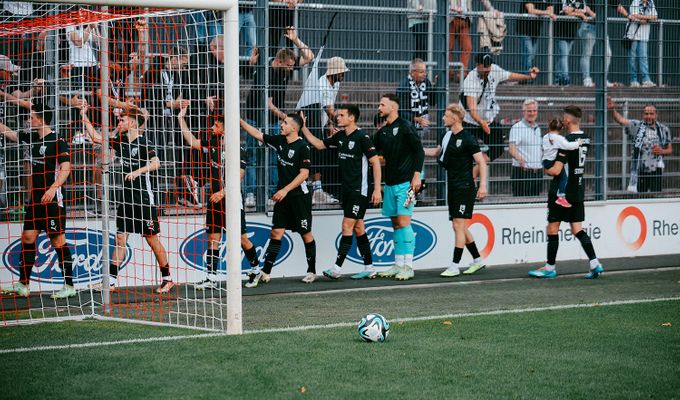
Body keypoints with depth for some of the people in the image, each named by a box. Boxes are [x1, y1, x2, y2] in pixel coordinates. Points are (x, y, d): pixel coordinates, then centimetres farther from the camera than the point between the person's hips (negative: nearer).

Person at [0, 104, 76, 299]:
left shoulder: (57, 140, -10)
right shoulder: (32, 138, 12)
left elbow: (66, 167, -17)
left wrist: (53, 188, -27)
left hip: (52, 198, -8)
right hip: (35, 198, 8)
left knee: (58, 240, -5)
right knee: (27, 237, 6)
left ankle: (69, 286, 0)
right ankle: (23, 285, 10)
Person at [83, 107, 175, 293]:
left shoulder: (144, 143, -9)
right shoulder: (120, 140, 10)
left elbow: (156, 163, -19)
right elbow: (96, 138, 17)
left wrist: (139, 171, -29)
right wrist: (85, 117, 13)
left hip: (143, 196, -7)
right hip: (125, 196, 7)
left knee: (152, 238, -1)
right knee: (120, 239, 5)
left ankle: (167, 279, 8)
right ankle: (111, 280, 6)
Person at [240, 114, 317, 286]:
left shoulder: (302, 147, -13)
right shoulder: (279, 141, 7)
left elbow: (304, 174, -16)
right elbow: (257, 134, 14)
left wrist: (285, 190, -18)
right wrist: (239, 121, 7)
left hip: (299, 196, -6)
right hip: (282, 196, 6)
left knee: (306, 234, 5)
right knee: (276, 233, 1)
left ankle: (312, 271, 19)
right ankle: (265, 273, -1)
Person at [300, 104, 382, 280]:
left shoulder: (362, 137, -12)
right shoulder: (340, 136, 10)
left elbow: (375, 162, -13)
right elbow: (319, 144, 23)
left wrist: (377, 189, -16)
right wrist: (303, 128, 14)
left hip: (359, 190, -8)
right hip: (347, 190, 8)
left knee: (347, 226, -10)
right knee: (358, 228, 9)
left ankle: (337, 268, -11)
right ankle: (369, 268, 15)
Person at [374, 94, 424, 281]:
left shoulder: (405, 127, -6)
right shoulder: (382, 132, 15)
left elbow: (419, 151, -9)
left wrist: (417, 175, -17)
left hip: (405, 182, -7)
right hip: (390, 183, 8)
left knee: (403, 222, -11)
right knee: (395, 224, 9)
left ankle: (408, 267, -10)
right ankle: (398, 265, 13)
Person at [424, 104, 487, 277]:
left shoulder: (467, 139, -12)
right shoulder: (448, 135, 12)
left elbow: (481, 162, -12)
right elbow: (436, 151, 30)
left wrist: (482, 185, -20)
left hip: (465, 188, -8)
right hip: (453, 188, 8)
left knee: (459, 225, -8)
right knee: (458, 227, 11)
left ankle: (455, 266, -7)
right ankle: (477, 260, 22)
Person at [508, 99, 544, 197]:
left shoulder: (537, 128, 17)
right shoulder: (517, 127, -7)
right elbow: (511, 148, -20)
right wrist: (519, 158, -39)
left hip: (537, 172, 7)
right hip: (522, 171, -7)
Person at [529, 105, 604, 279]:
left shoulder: (567, 141, -18)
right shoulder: (586, 139, 7)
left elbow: (556, 170, -21)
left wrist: (546, 169, 1)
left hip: (561, 192, -8)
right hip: (578, 190, 8)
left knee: (553, 228, 3)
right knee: (577, 229, 9)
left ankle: (550, 267, 11)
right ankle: (595, 263, -1)